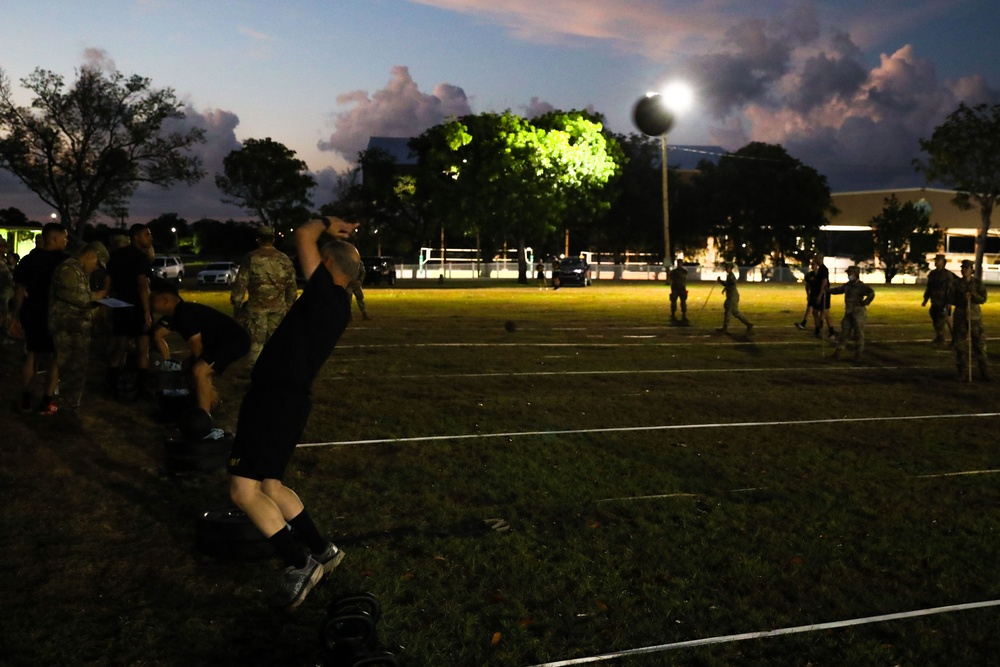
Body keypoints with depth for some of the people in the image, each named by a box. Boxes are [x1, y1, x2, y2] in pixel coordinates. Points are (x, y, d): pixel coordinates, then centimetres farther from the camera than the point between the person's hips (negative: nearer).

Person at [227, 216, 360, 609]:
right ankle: (322, 550, 25)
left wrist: (327, 224, 5)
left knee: (244, 490, -13)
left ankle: (300, 565, -8)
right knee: (269, 486, 19)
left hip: (276, 398, -10)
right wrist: (336, 234, 29)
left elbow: (304, 236, -11)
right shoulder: (339, 303, 14)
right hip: (288, 399, 10)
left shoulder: (327, 293, -12)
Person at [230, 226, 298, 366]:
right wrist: (288, 305, 19)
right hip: (278, 307, 3)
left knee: (256, 341, 6)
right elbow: (292, 286, 9)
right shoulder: (284, 260, 4)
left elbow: (240, 284, -7)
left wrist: (236, 306, 2)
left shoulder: (251, 258, -7)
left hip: (256, 307, -3)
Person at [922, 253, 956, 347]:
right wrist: (925, 299, 16)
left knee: (941, 322, -8)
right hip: (934, 302, 7)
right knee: (935, 321, 9)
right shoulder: (932, 273, 12)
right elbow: (928, 287, 19)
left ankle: (940, 341, -4)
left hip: (943, 303, -7)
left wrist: (948, 302, -18)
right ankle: (938, 339, 19)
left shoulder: (947, 274, -8)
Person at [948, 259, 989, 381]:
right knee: (961, 344, 1)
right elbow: (950, 299, 2)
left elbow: (983, 299, -3)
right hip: (960, 316, 1)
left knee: (980, 343, -3)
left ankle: (984, 372, 4)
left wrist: (972, 296, -20)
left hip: (975, 316, -1)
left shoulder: (978, 283, 2)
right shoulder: (956, 283, 4)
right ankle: (963, 372, 8)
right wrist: (962, 300, -14)